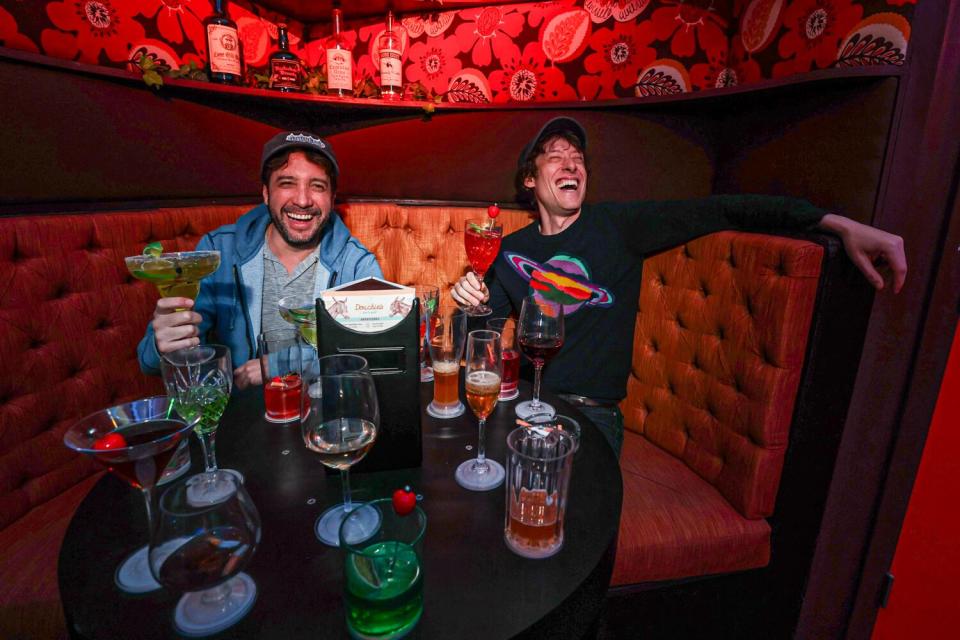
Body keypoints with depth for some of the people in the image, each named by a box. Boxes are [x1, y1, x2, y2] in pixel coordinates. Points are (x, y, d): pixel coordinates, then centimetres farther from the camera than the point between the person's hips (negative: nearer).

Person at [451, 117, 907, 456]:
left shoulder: (617, 225, 0)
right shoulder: (511, 250, 8)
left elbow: (720, 211, -8)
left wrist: (837, 223, -17)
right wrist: (474, 302, -10)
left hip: (592, 412, -2)